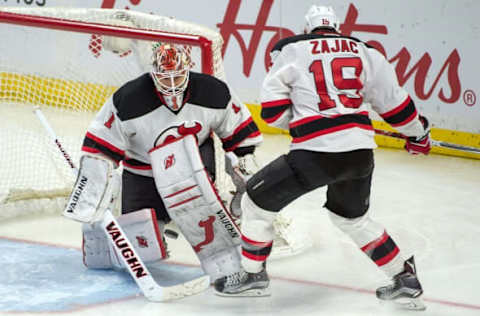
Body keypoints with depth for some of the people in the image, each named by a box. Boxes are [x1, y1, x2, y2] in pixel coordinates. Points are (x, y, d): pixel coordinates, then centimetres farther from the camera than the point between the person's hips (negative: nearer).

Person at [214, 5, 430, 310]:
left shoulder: (292, 50, 6)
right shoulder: (366, 52, 15)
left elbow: (272, 111, 3)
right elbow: (394, 101, 18)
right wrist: (418, 133, 34)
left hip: (316, 153, -5)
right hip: (361, 153, 5)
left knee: (257, 201, 15)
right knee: (353, 217, 29)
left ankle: (253, 274, 22)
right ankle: (406, 281, 29)